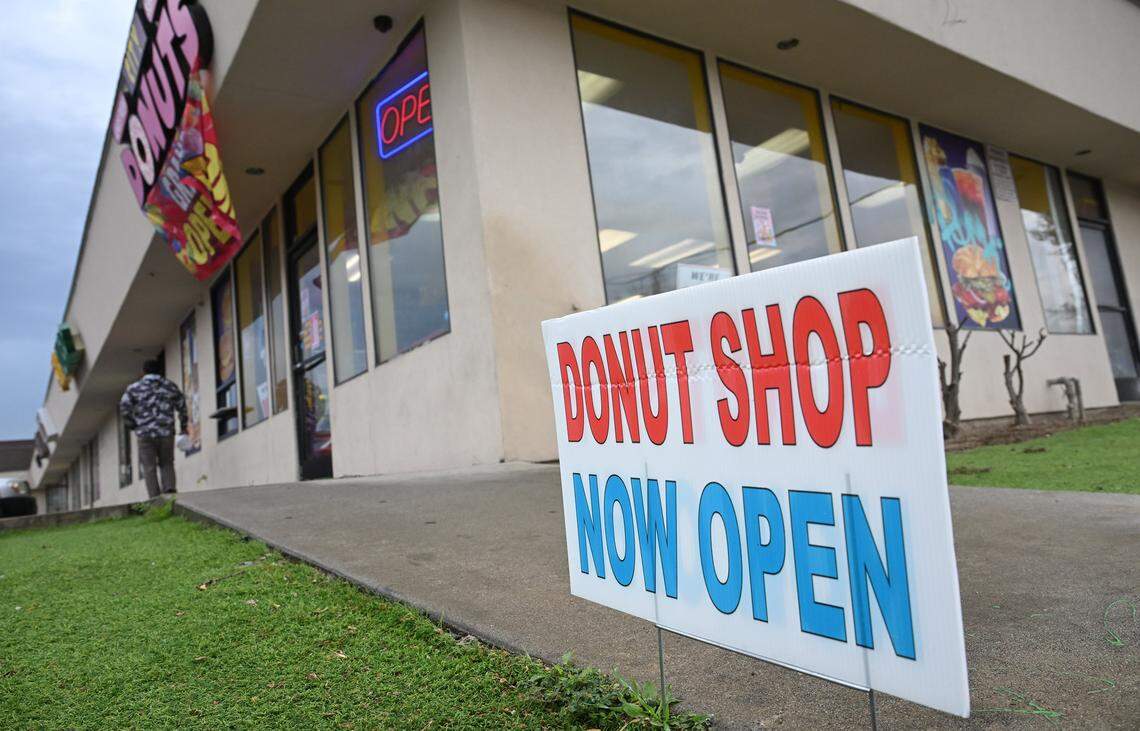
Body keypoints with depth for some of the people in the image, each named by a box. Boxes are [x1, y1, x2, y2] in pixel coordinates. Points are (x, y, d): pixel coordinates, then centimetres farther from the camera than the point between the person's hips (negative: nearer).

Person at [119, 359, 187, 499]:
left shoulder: (134, 388, 5)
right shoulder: (170, 386, 9)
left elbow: (124, 407, -6)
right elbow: (182, 406, 9)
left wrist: (133, 425, 7)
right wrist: (183, 427, 19)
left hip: (145, 434, -1)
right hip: (166, 433, 2)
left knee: (149, 467, 4)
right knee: (167, 464, 14)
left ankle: (155, 499, -1)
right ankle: (169, 488, -6)